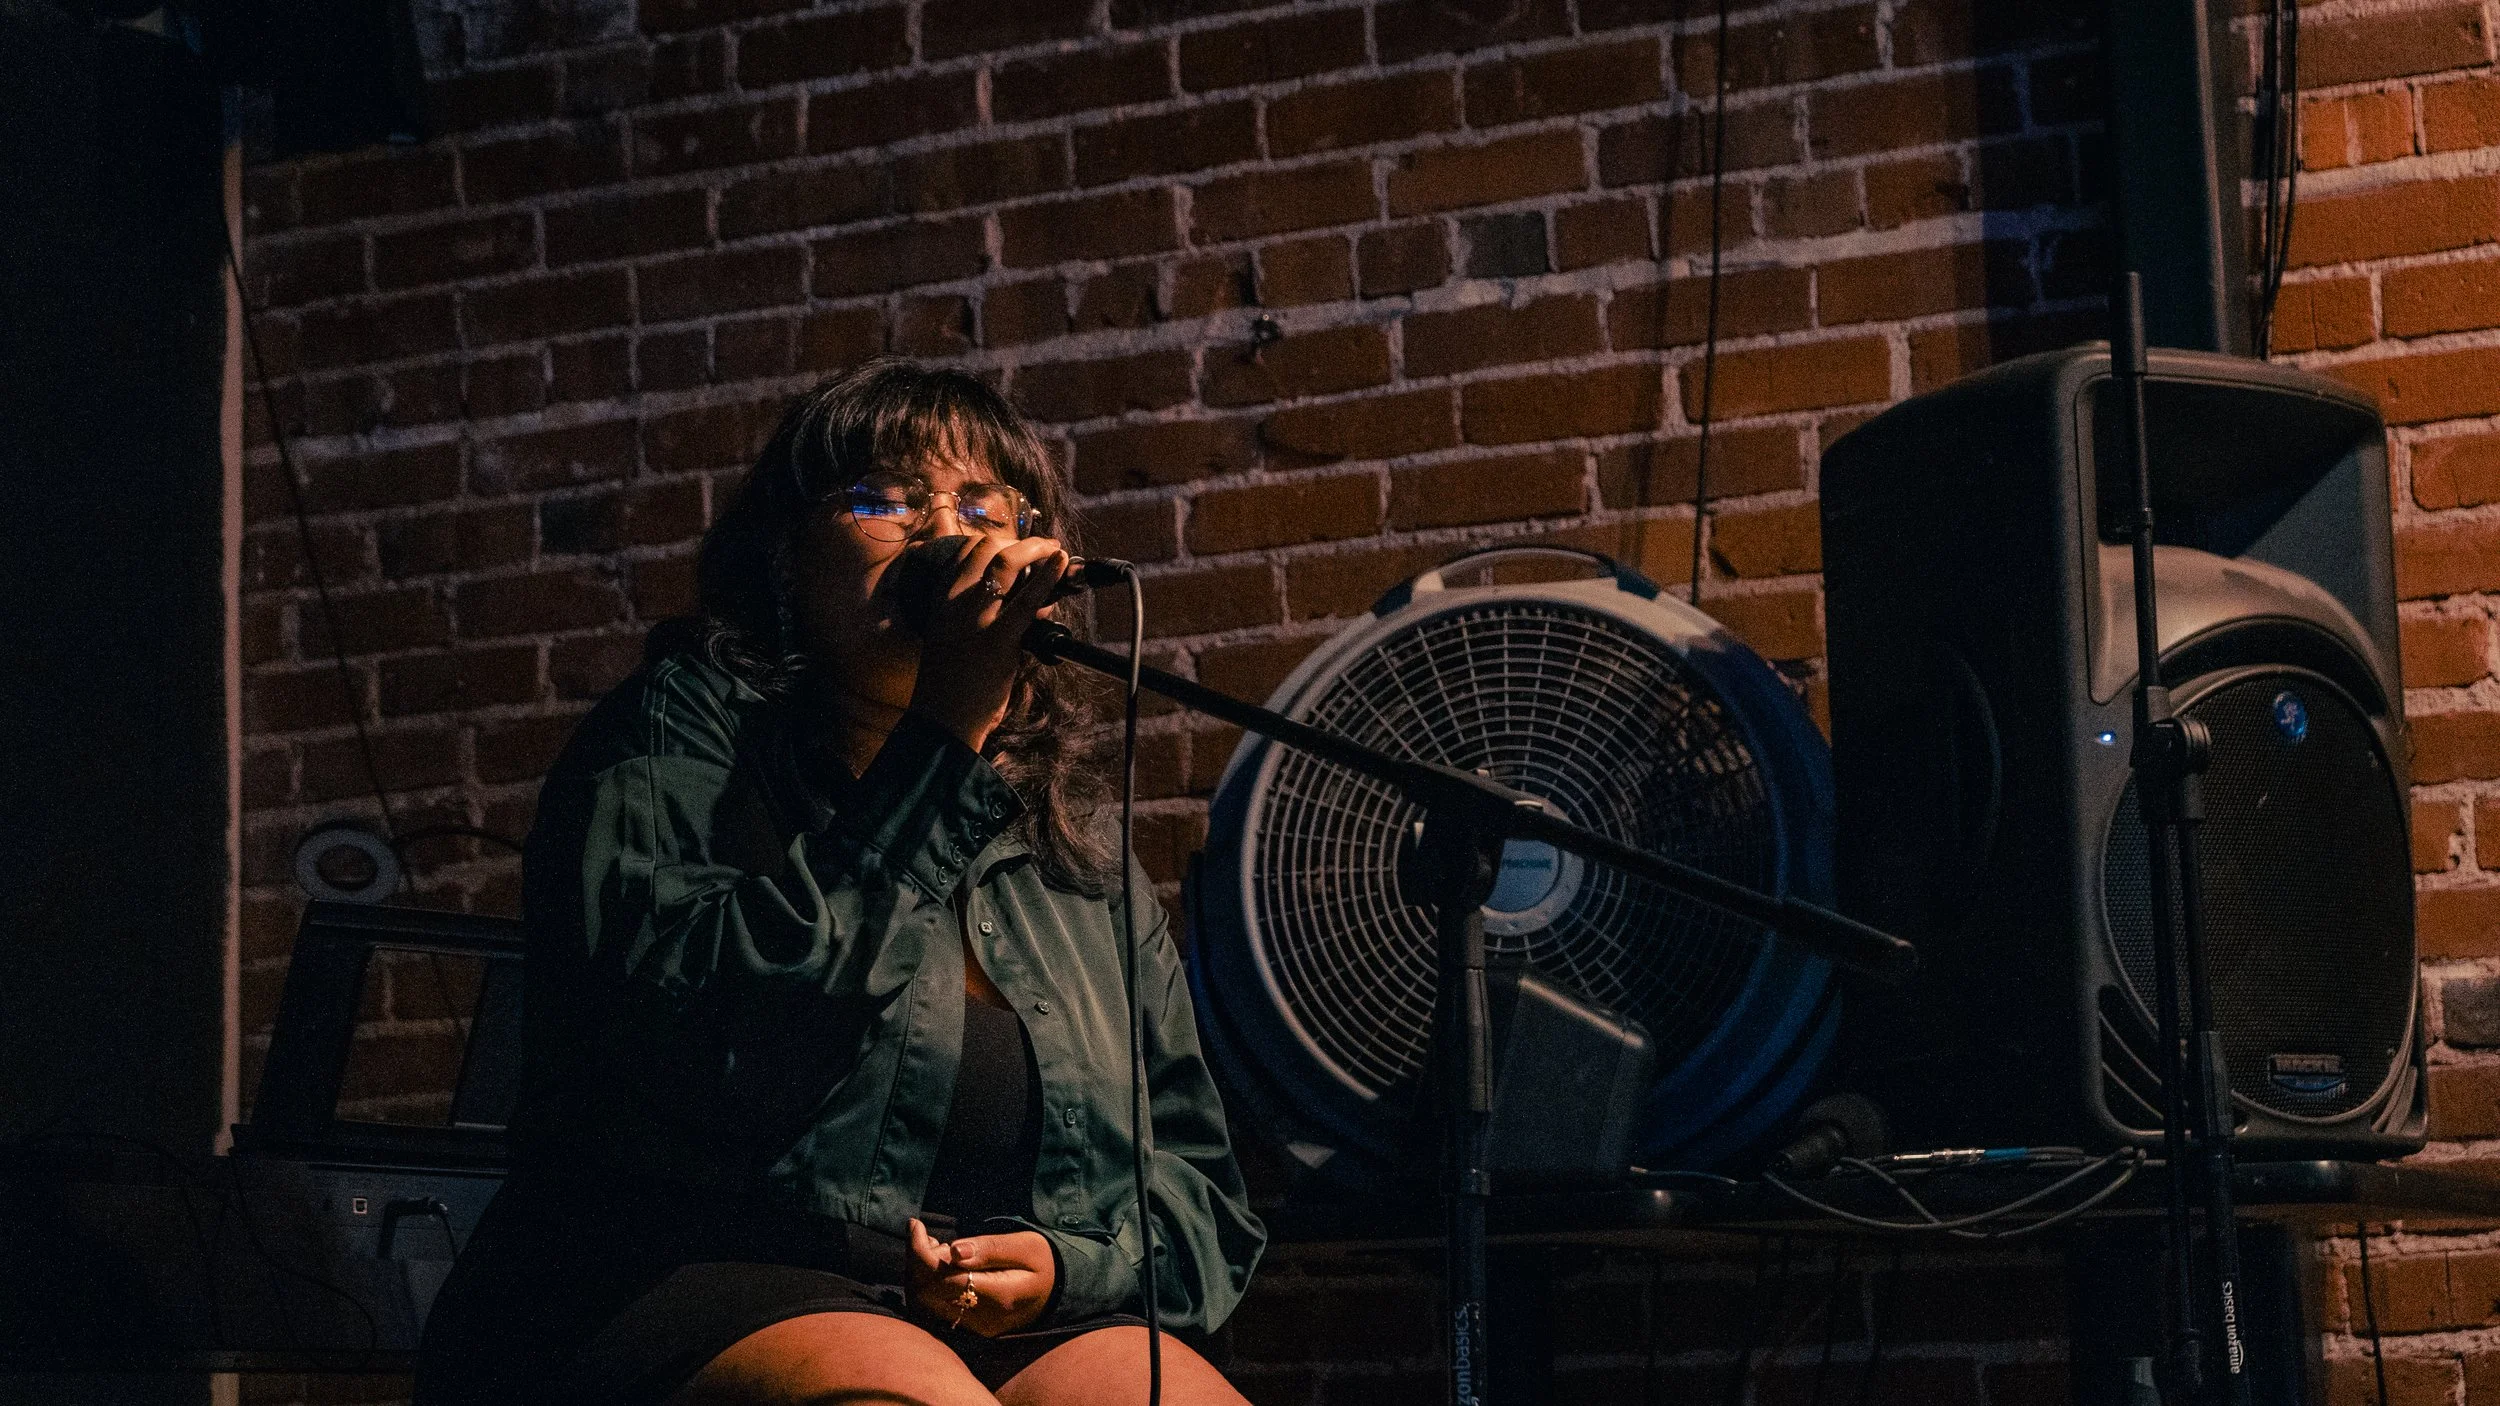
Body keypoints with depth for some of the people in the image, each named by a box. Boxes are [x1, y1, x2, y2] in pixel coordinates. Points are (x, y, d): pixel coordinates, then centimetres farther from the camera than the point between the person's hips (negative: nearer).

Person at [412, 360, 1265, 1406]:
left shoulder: (1081, 857, 20)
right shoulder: (685, 726, 5)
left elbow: (1197, 1175, 19)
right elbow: (709, 1035, -16)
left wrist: (1073, 1264, -5)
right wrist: (941, 740, -14)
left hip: (1015, 1321, 5)